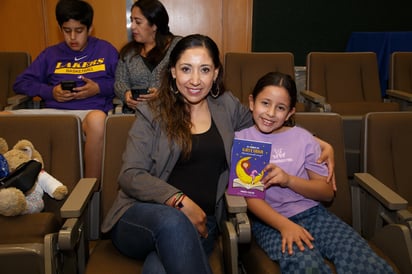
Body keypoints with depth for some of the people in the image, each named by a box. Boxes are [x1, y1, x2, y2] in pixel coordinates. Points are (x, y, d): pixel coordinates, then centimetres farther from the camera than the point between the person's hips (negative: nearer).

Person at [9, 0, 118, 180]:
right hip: (53, 111, 4)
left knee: (97, 119, -42)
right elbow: (21, 82, 19)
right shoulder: (51, 54, 22)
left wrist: (99, 89, -7)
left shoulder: (106, 50, 15)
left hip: (90, 111, -3)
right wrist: (50, 92, 1)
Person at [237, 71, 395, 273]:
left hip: (312, 213, 3)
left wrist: (289, 180, -11)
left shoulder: (303, 138, 8)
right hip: (270, 220, -3)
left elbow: (327, 192, 8)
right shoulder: (240, 140, 3)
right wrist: (285, 225, -20)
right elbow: (249, 195, -5)